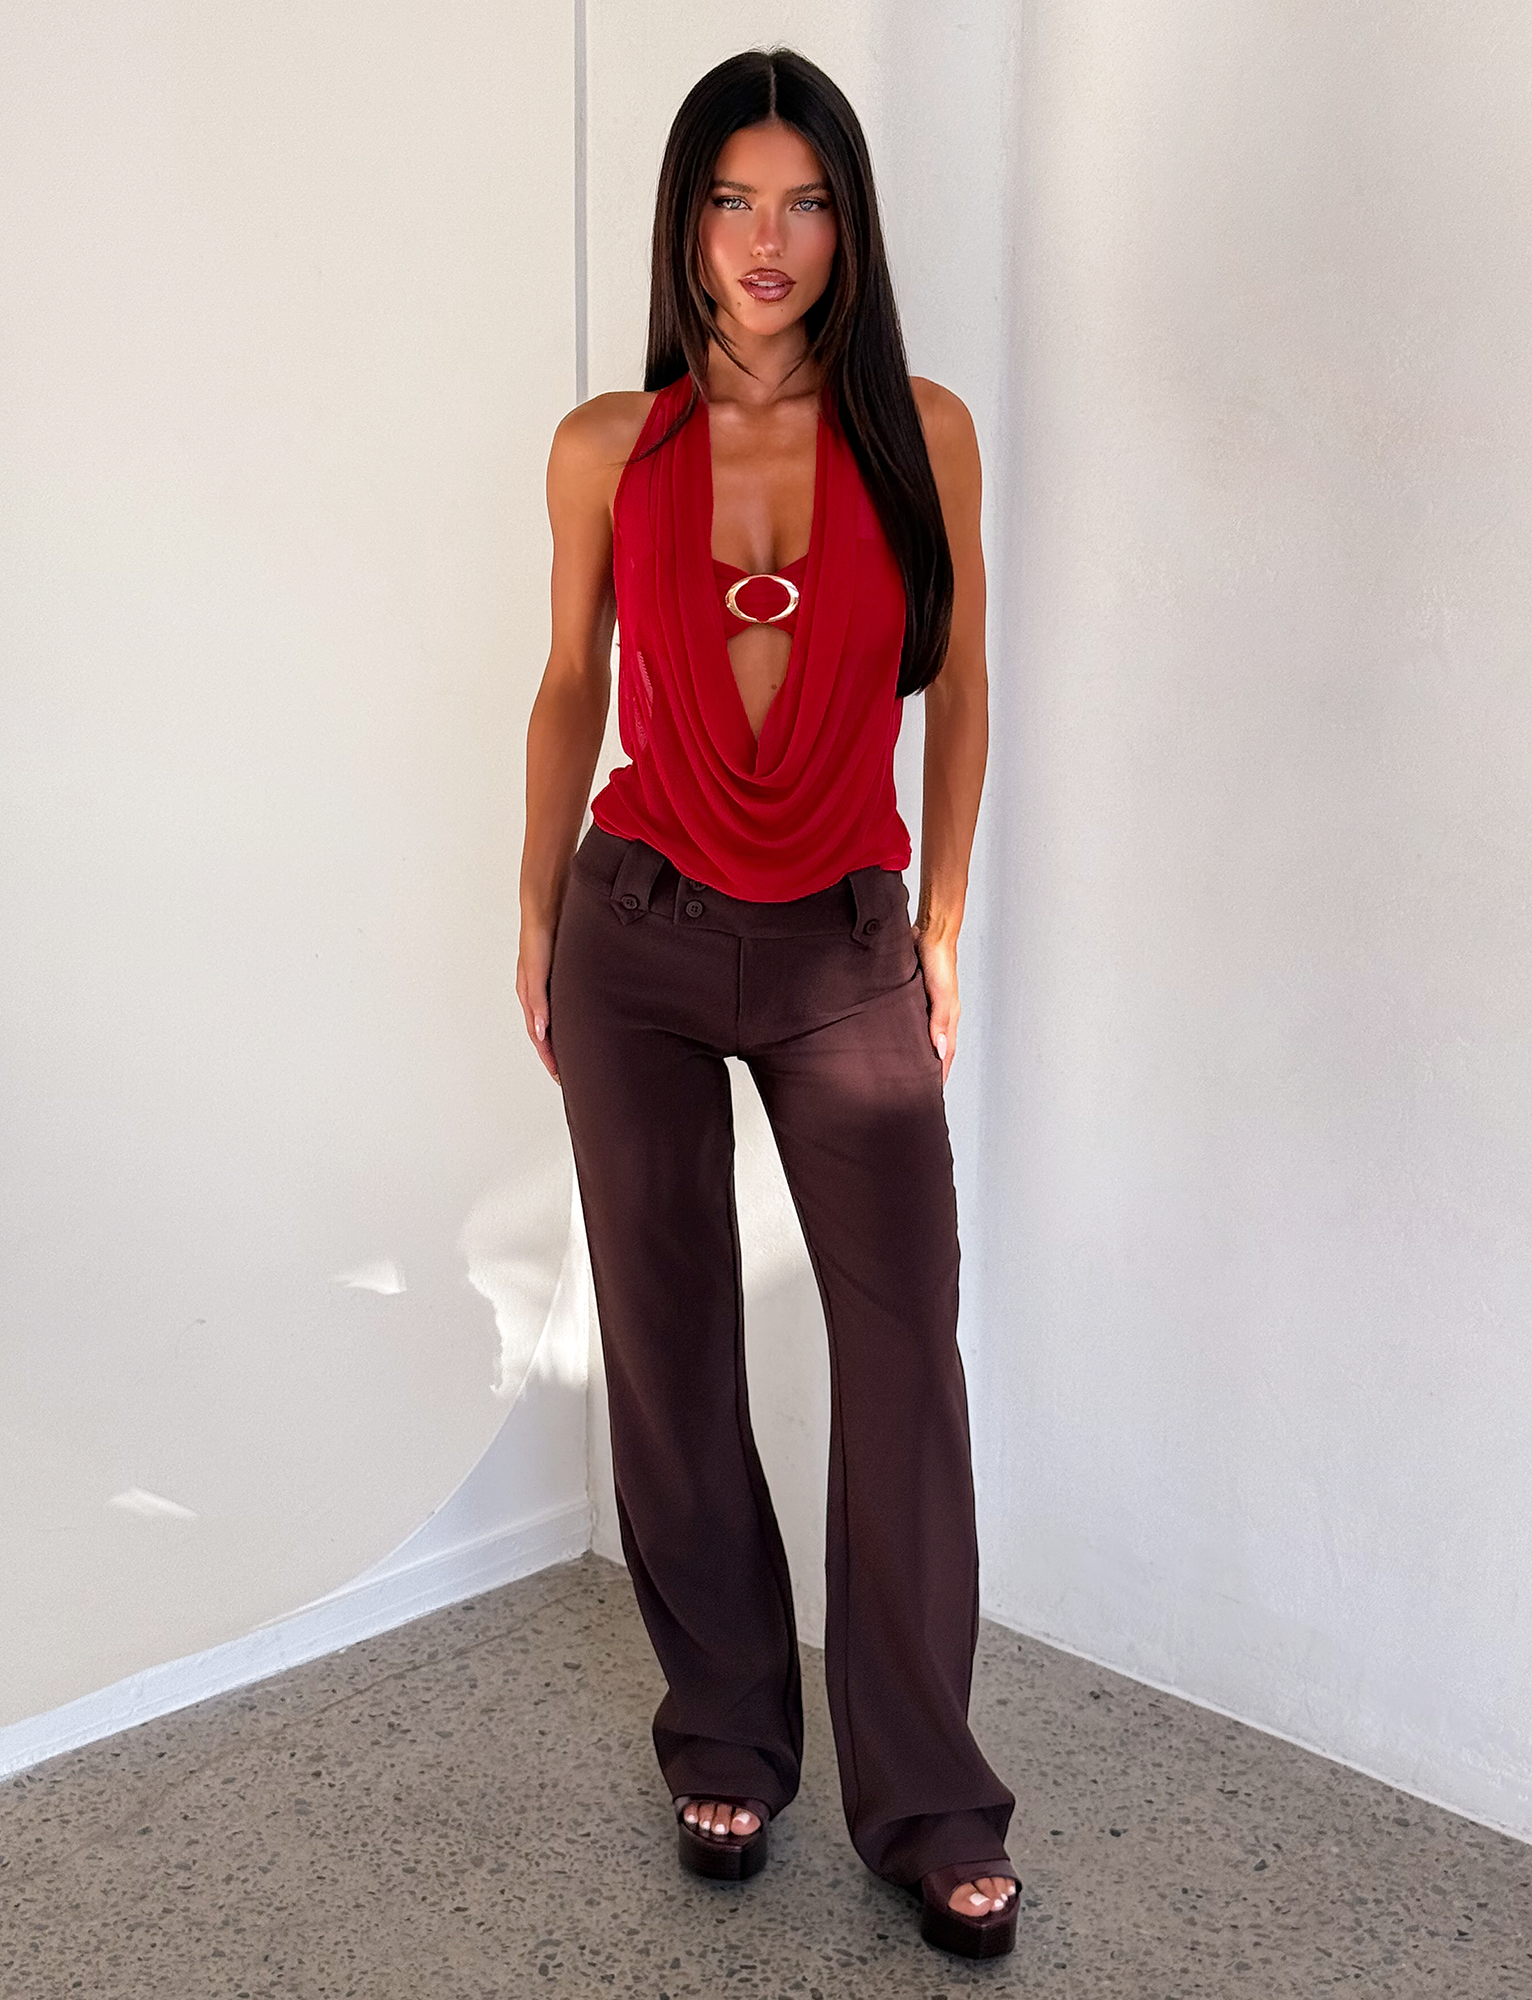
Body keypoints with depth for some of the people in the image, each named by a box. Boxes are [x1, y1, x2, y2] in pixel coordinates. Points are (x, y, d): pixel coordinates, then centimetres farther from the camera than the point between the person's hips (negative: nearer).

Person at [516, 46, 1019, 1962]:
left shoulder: (922, 432, -1)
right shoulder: (609, 448, 0)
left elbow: (957, 678, 8)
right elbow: (572, 687, 10)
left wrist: (942, 916, 7)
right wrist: (539, 915, 13)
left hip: (844, 946, 0)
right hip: (640, 938, 1)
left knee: (906, 1357, -3)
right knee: (671, 1352, 8)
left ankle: (924, 1800, 14)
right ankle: (727, 1745, 27)